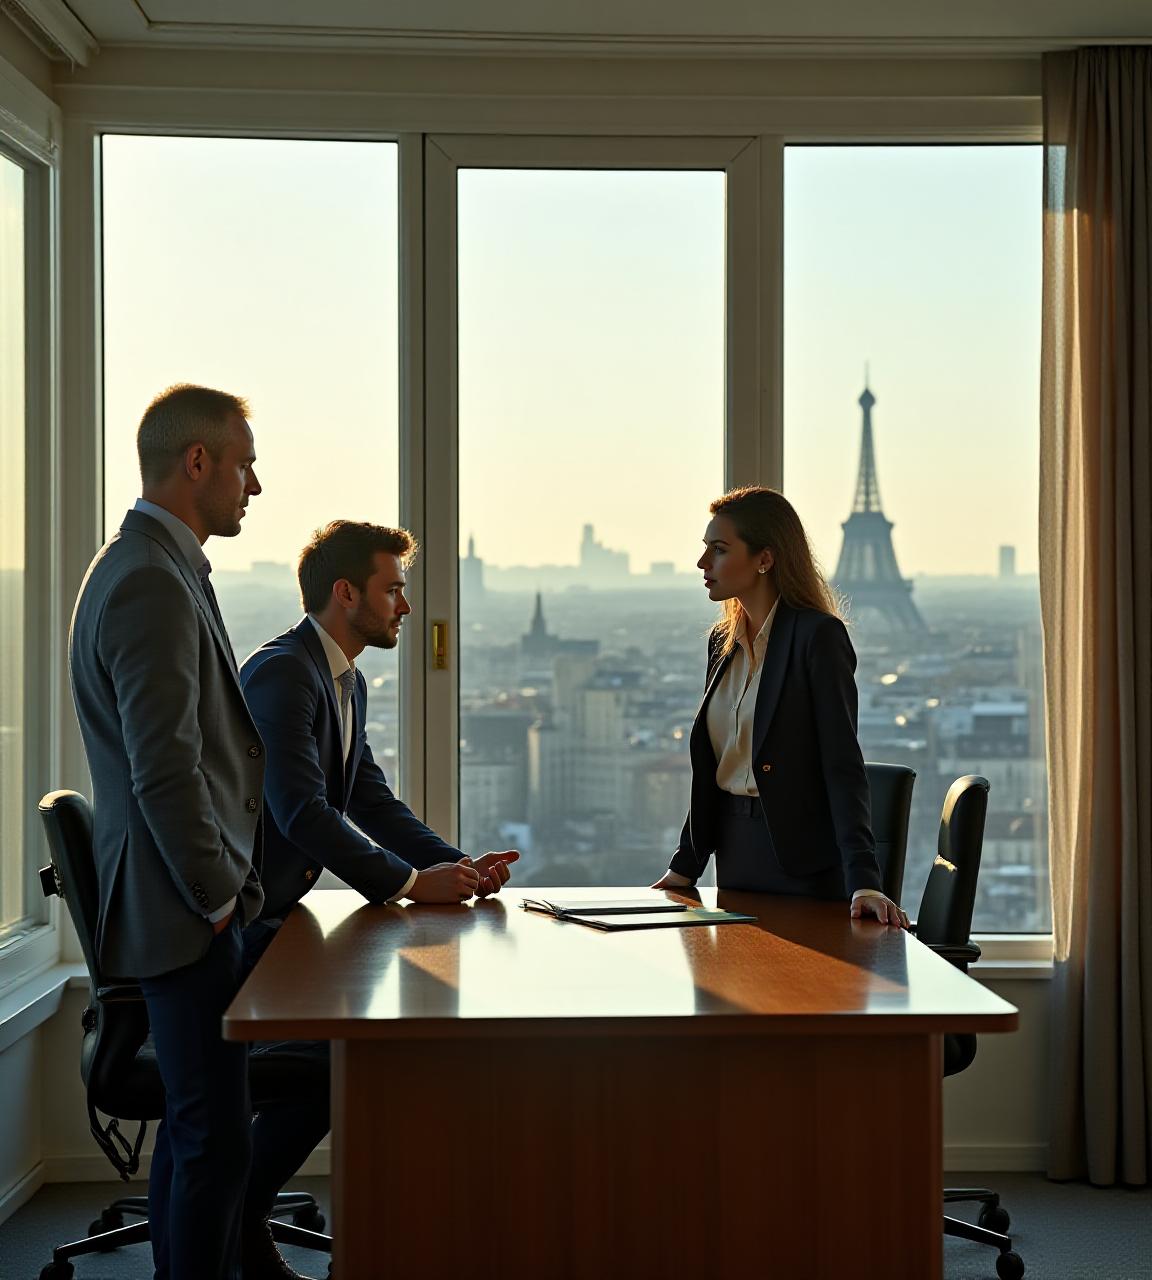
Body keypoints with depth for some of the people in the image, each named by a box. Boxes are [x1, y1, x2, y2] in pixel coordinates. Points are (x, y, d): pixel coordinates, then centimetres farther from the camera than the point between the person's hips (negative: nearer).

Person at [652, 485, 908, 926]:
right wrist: (685, 864, 10)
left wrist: (863, 880, -26)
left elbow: (843, 764, -18)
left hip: (800, 858, -7)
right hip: (734, 849, 7)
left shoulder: (818, 635, -12)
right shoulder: (723, 641, 10)